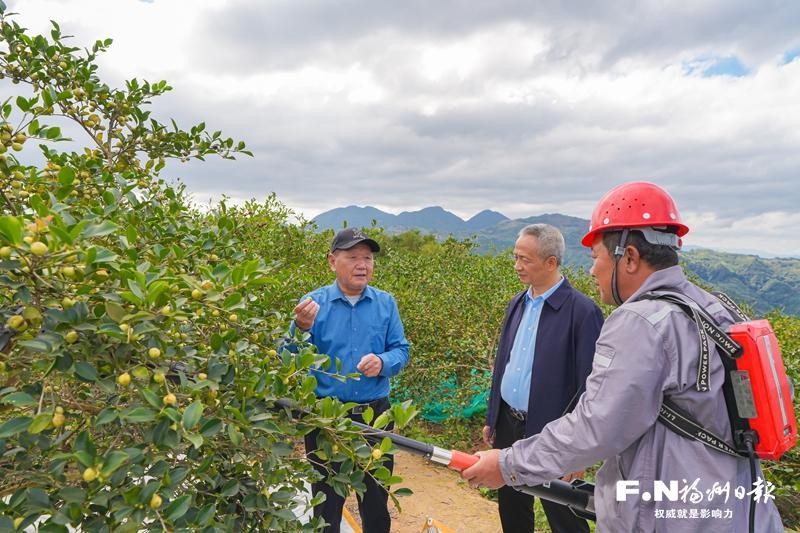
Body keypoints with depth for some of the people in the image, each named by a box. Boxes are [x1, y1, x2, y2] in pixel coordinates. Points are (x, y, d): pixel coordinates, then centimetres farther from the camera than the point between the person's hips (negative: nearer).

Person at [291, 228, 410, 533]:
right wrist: (301, 328, -29)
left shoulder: (386, 303, 0)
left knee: (376, 501, 20)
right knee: (327, 504, 17)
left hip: (376, 415, 2)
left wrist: (382, 363, -20)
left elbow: (401, 351, 1)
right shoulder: (313, 303, -7)